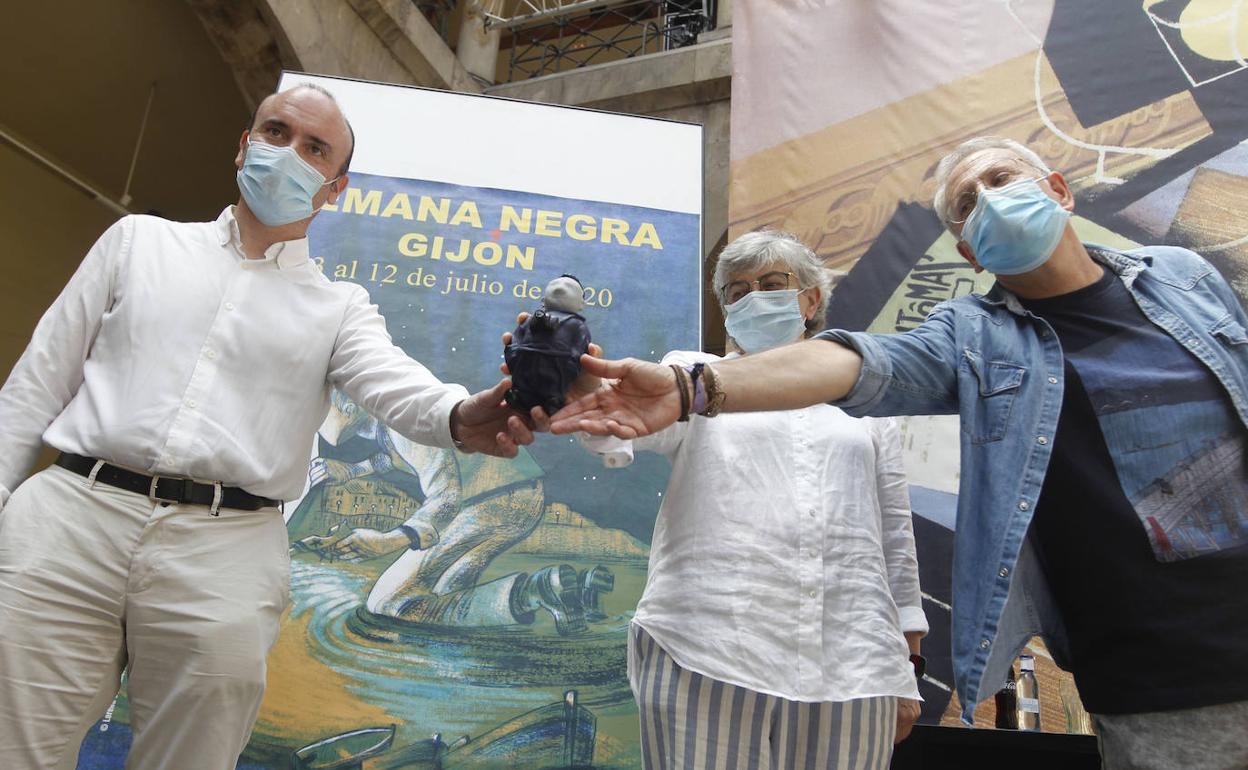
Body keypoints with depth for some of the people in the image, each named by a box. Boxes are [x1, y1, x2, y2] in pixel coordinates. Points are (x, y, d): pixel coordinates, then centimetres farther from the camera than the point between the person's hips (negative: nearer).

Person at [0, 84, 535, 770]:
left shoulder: (339, 307, 11)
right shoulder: (138, 239, 16)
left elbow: (394, 384, -10)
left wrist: (461, 417, -32)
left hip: (226, 555, -1)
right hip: (69, 515, 1)